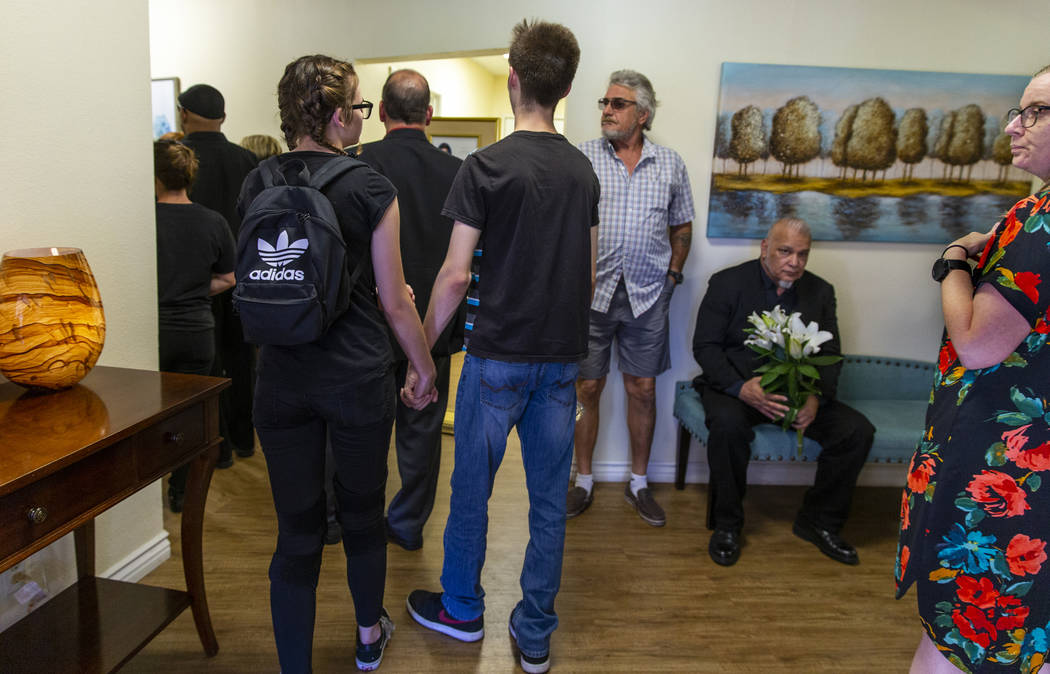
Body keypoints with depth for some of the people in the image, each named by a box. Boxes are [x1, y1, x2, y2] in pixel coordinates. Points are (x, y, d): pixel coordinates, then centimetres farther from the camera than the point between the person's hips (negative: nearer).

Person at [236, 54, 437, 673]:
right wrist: (425, 366, 6)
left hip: (281, 380, 3)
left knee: (297, 530, 9)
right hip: (360, 378, -2)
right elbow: (394, 301, -7)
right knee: (363, 512, 19)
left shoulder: (257, 185, 0)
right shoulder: (370, 187, -11)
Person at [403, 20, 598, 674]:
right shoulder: (583, 169, 6)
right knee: (549, 497, 11)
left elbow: (456, 275, -13)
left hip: (499, 355, -5)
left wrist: (424, 344, -1)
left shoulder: (487, 166, -11)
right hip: (563, 357, 5)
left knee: (472, 488, 13)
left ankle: (461, 609, 32)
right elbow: (589, 272, 11)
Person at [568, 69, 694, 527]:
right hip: (590, 292, -1)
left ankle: (638, 483, 24)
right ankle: (583, 481, 22)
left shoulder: (670, 164, 8)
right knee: (587, 388, 5)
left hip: (647, 297, 2)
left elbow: (682, 226, 15)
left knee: (642, 389, 8)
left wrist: (673, 274, 5)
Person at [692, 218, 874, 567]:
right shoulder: (727, 283, -4)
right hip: (736, 385, -3)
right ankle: (726, 525, -13)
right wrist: (741, 388, -25)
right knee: (729, 424, -36)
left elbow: (830, 353, 6)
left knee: (858, 431, -17)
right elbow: (705, 346, -8)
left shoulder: (820, 291, 7)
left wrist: (817, 397, -16)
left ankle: (818, 522, 4)